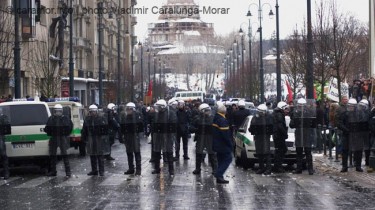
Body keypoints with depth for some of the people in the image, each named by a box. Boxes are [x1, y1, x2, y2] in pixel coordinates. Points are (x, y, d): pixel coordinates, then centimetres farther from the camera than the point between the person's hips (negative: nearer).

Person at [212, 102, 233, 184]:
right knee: (228, 159, -3)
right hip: (223, 145, -10)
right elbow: (225, 134, -23)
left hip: (217, 144, 10)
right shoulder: (222, 120, -21)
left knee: (221, 160, 15)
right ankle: (219, 175, -10)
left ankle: (219, 177, 16)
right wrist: (230, 143, -14)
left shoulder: (216, 117, 9)